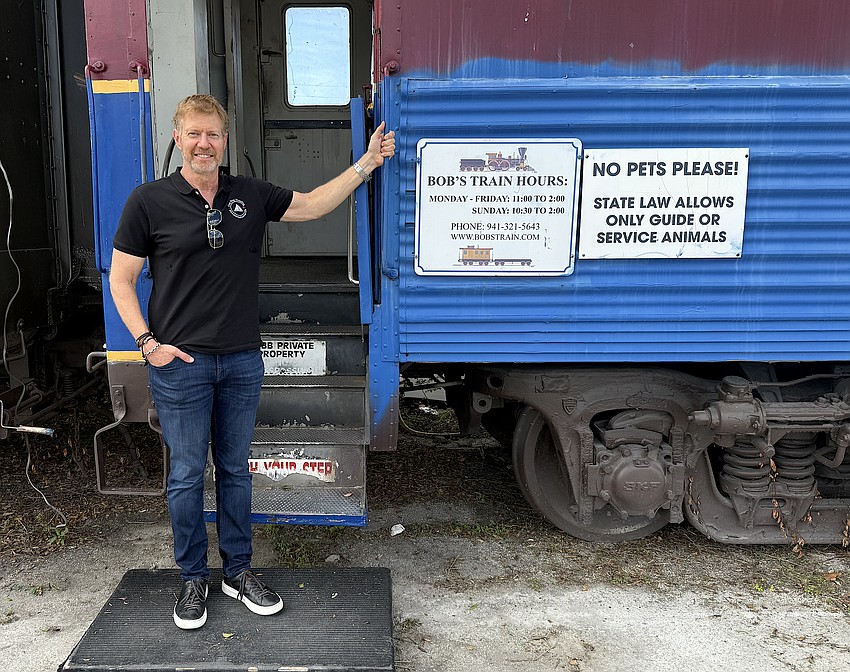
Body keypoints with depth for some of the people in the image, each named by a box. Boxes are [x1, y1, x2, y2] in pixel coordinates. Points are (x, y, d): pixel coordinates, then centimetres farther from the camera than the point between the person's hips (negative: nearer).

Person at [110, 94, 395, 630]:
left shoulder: (251, 195, 5)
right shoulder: (149, 201, -4)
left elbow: (312, 205, 14)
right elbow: (121, 280, 0)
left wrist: (366, 163, 8)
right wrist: (147, 342, -9)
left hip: (242, 361, 3)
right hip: (180, 363, -3)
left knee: (235, 469, 13)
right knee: (187, 473, 7)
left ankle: (238, 571, 28)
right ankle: (194, 579, 25)